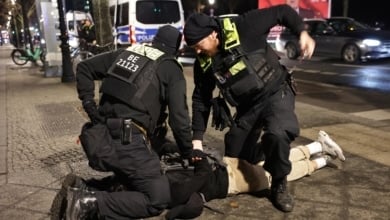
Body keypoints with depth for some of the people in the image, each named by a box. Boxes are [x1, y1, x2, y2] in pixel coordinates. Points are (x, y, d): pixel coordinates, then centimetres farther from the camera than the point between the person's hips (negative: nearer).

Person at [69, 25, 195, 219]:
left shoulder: (125, 53, 18)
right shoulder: (171, 70, 3)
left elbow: (84, 67, 21)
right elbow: (179, 118, 0)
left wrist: (89, 104, 17)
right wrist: (188, 154, 13)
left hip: (101, 138, 7)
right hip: (128, 142, -7)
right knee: (158, 198, -1)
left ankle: (82, 188, 11)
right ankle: (93, 203, -13)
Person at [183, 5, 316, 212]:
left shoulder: (244, 27, -22)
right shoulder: (204, 63, -7)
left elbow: (282, 12, -13)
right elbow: (201, 99, 1)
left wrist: (302, 33, -28)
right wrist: (197, 137, -3)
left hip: (276, 92, -5)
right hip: (247, 106, 6)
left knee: (278, 134, -35)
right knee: (235, 159, 9)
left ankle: (279, 185, -8)